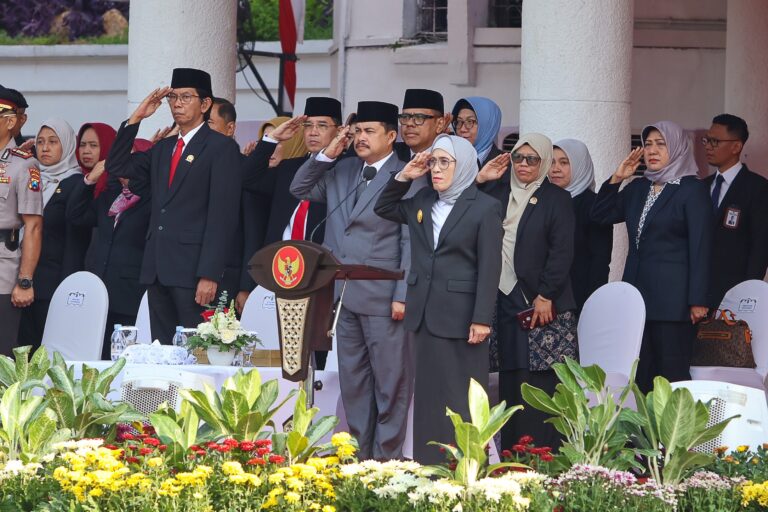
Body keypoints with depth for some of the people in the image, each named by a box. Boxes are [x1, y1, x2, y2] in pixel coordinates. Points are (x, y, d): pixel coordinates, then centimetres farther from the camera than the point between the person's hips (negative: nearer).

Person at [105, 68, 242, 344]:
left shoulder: (221, 147, -3)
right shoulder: (163, 149, 21)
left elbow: (222, 215, -10)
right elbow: (117, 167, 19)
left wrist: (210, 275, -17)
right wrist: (135, 119, 10)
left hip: (193, 269, -7)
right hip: (158, 270, 7)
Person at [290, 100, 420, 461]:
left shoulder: (408, 179, -7)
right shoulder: (342, 170, 14)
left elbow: (411, 243, -10)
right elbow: (300, 189, 18)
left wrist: (402, 295, -14)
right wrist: (326, 155, 5)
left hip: (383, 299, -7)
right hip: (344, 294, 7)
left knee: (390, 383, -2)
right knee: (352, 380, 12)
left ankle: (387, 457, 2)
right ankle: (358, 454, 19)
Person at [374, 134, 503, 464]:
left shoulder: (485, 208, -6)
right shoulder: (423, 202, 12)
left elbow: (490, 268, -10)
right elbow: (383, 209, 26)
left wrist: (482, 319, -16)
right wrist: (403, 177, 9)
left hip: (461, 317, -6)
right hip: (426, 313, 6)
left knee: (462, 397, -3)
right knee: (429, 395, 8)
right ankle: (429, 467, 11)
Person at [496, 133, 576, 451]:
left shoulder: (556, 199, 0)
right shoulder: (504, 198, 17)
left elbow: (562, 251, -8)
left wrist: (545, 295, -14)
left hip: (542, 305, -5)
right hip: (508, 302, 5)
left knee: (540, 383, -8)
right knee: (511, 385, 4)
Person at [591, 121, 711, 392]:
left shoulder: (692, 189, -4)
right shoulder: (637, 189, 16)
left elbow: (700, 247, -8)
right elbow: (600, 215, 17)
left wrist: (698, 300, -14)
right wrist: (616, 178, 4)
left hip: (672, 297, -6)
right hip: (637, 293, 6)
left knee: (672, 374, -6)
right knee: (639, 376, 4)